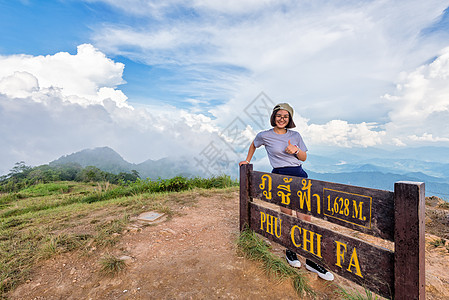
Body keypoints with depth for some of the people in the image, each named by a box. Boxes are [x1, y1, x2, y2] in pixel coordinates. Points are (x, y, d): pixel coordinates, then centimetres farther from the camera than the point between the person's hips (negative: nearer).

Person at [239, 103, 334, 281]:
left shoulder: (295, 136, 10)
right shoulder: (265, 136, 2)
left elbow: (304, 157, 13)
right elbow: (253, 145, 20)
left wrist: (296, 150, -7)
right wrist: (247, 160, 25)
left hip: (299, 176, 3)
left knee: (305, 218, 1)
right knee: (286, 216, 5)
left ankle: (311, 260, 15)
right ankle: (289, 251, 29)